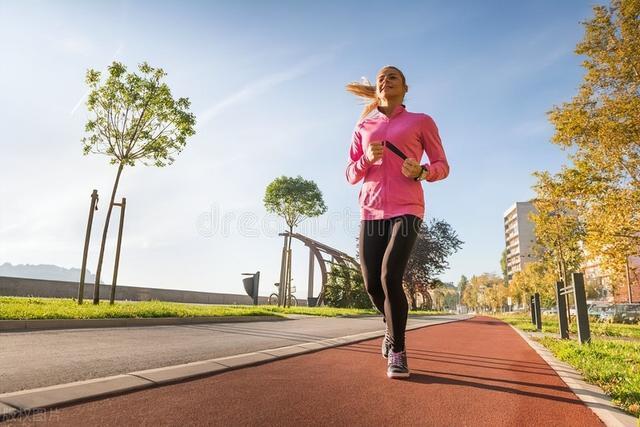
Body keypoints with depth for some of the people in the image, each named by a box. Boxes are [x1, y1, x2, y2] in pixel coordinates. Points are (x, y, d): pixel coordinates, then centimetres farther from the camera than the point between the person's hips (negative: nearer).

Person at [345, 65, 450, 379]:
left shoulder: (421, 122, 9)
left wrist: (421, 172, -13)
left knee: (390, 277, -20)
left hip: (406, 210, -3)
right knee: (372, 284, 1)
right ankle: (392, 326, 35)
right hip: (371, 211, 3)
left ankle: (397, 351, 1)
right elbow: (351, 176, 13)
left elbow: (442, 166, 9)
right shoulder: (363, 127, 16)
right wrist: (367, 159, -8)